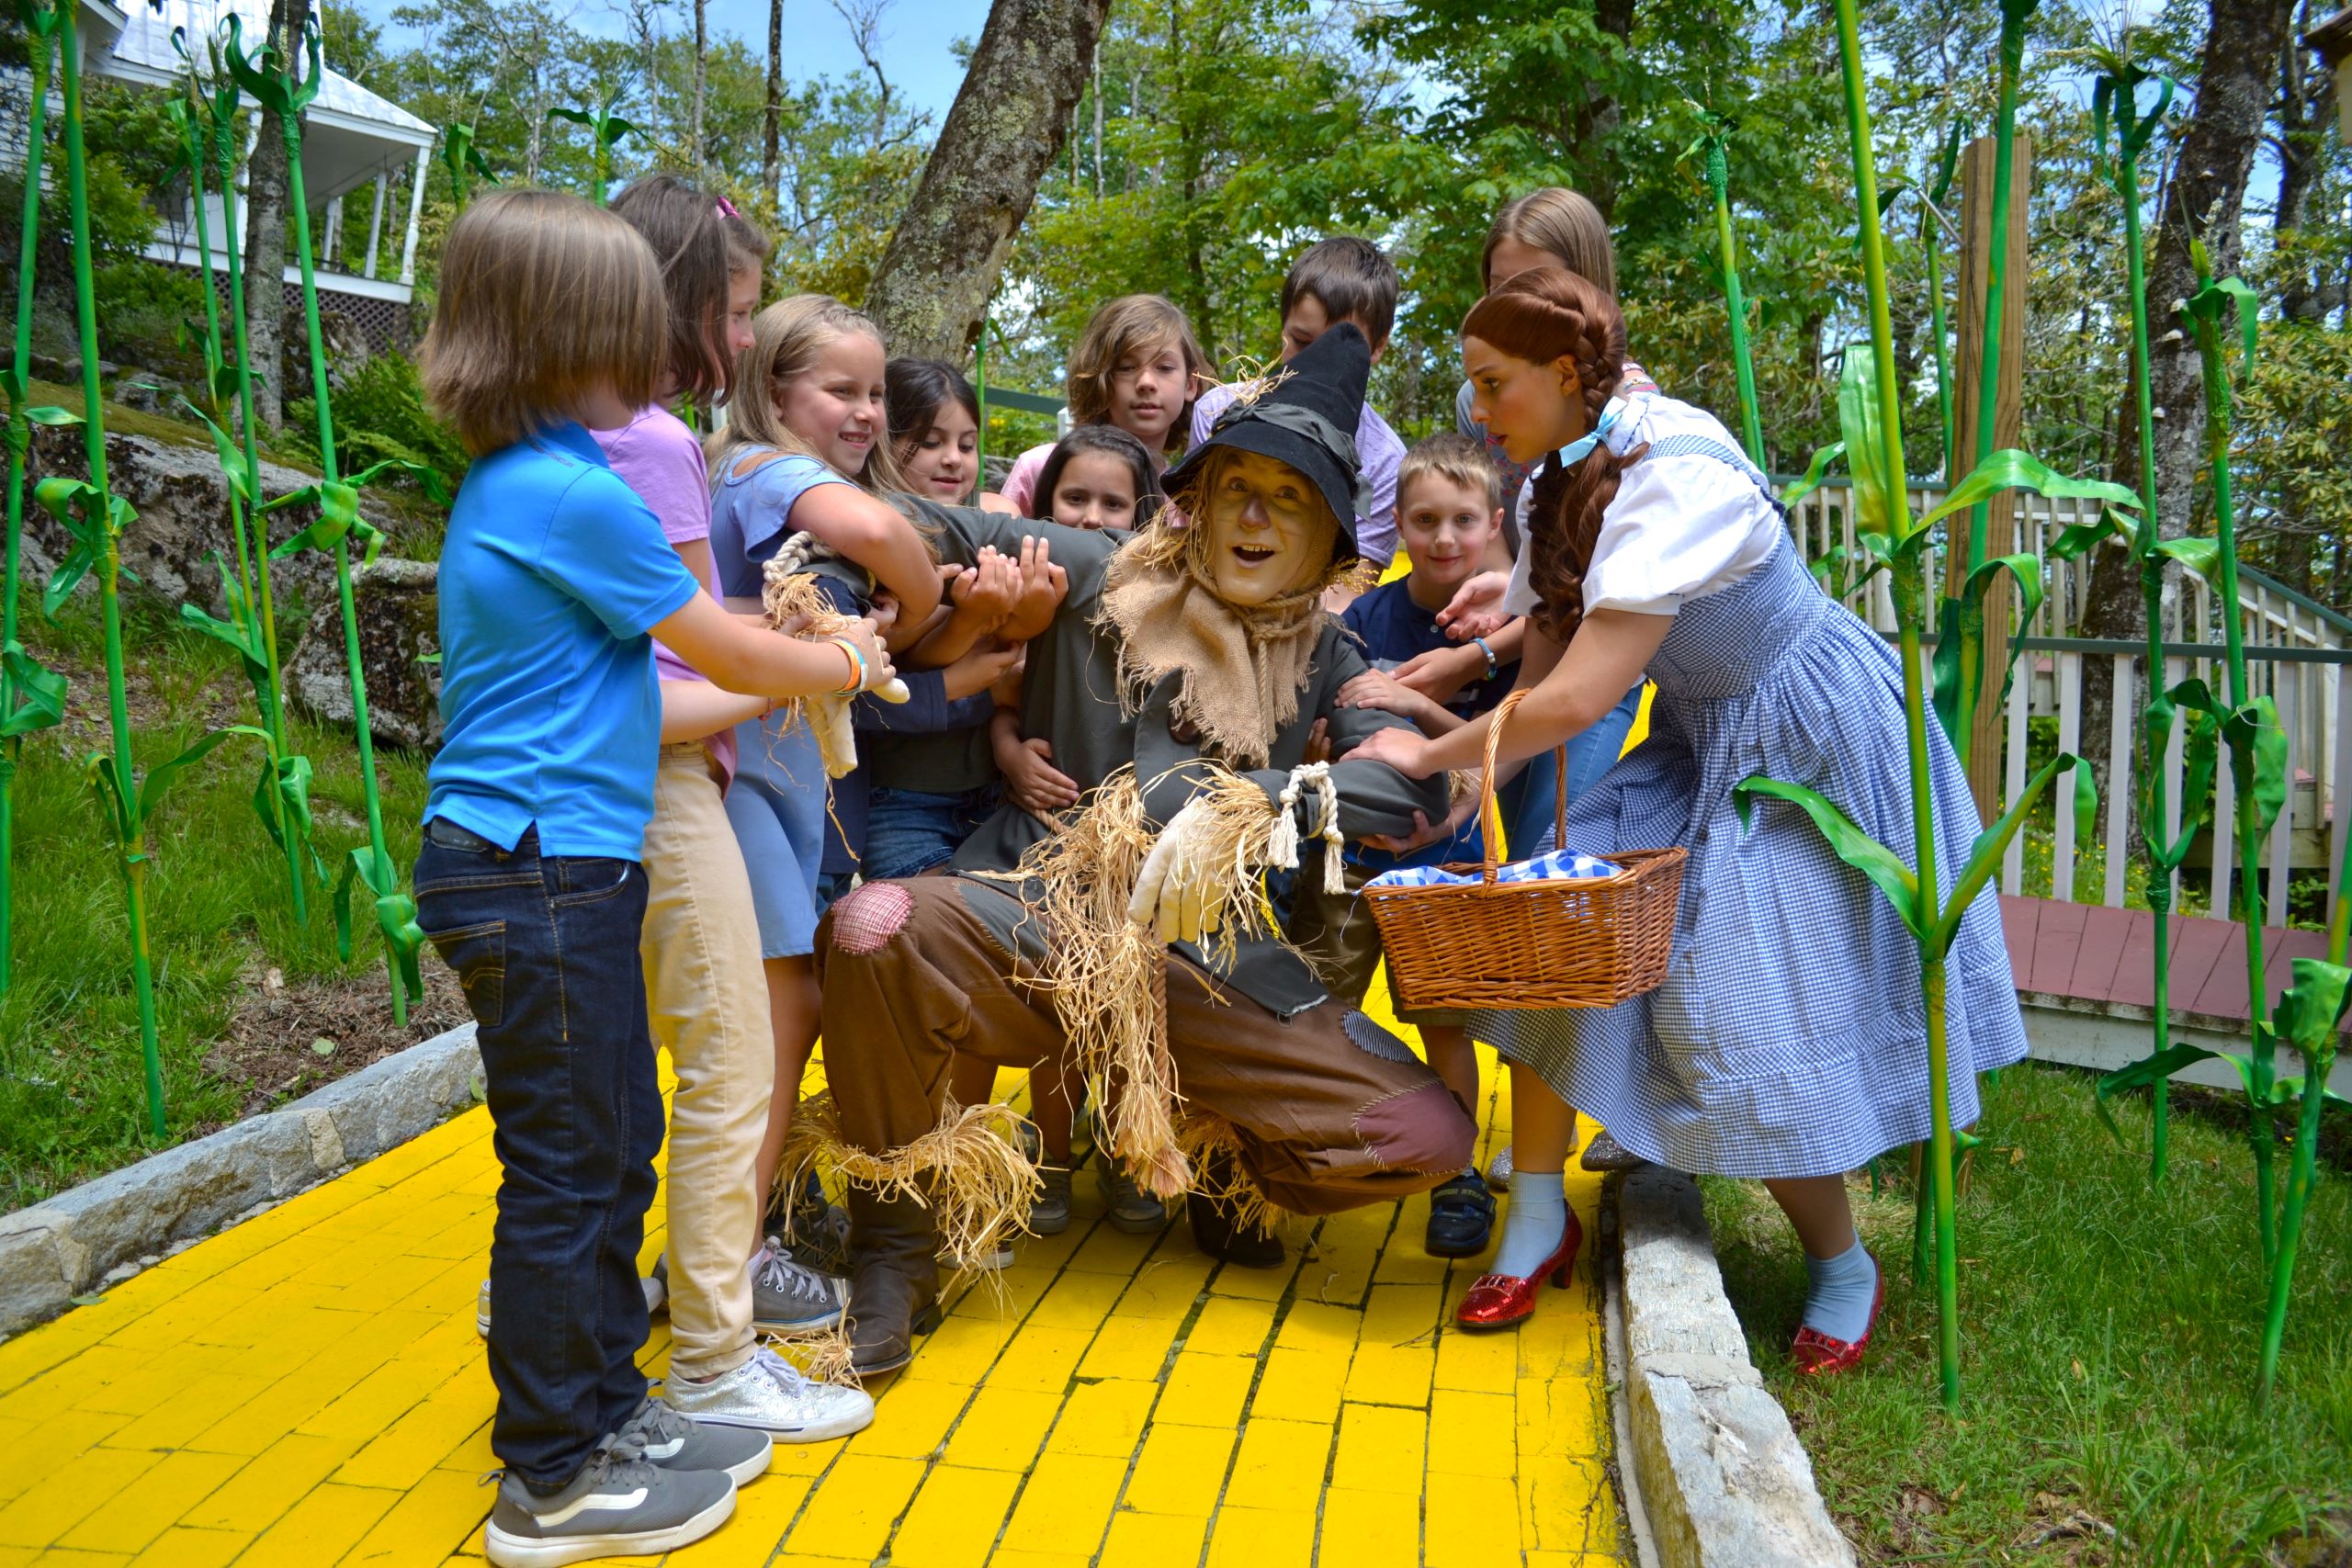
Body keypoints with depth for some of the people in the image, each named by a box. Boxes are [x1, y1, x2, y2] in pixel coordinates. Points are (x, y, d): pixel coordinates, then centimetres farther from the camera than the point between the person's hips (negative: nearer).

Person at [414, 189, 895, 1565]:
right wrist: (846, 663, 8)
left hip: (550, 869, 10)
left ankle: (605, 1410, 31)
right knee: (566, 1168, 1)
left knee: (617, 1141, 17)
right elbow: (729, 653, -9)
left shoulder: (508, 486, 13)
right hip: (541, 872, -10)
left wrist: (790, 653, 17)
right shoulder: (575, 493, -17)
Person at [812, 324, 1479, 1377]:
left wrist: (1254, 807, -24)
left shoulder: (1321, 657, 8)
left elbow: (1413, 781, -9)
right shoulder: (1104, 577, 2)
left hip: (1208, 960, 2)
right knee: (876, 928, -35)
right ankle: (895, 1255, -8)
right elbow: (940, 533, -3)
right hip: (1038, 923, -2)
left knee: (1428, 1137, -13)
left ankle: (1221, 1168, 23)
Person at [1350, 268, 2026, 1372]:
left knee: (1756, 1019, -6)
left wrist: (1430, 756, -22)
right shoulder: (1564, 479, -2)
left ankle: (1844, 1266, 20)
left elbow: (1577, 698, -34)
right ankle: (1538, 1217, 7)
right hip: (1700, 740, 8)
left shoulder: (1676, 474, -30)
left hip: (1807, 741, -8)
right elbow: (1541, 657, 2)